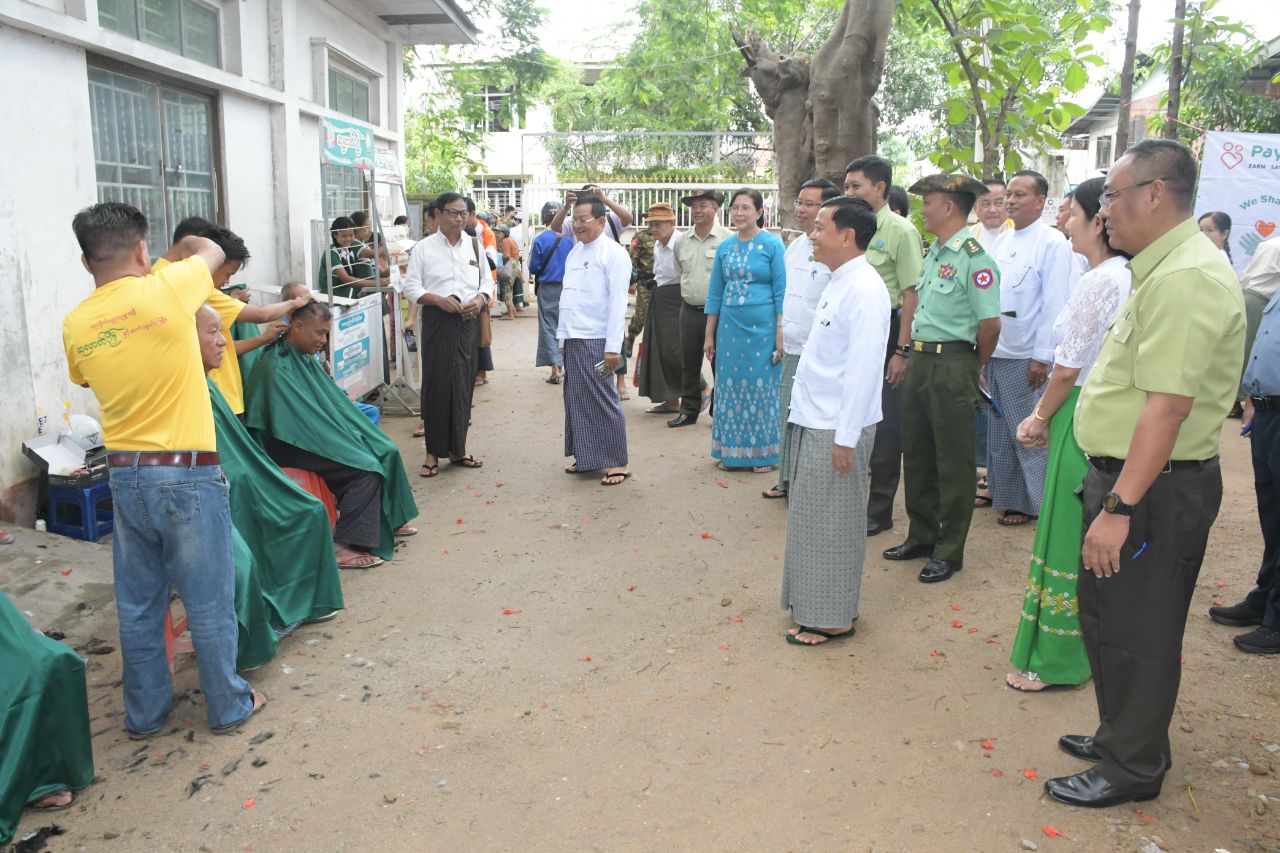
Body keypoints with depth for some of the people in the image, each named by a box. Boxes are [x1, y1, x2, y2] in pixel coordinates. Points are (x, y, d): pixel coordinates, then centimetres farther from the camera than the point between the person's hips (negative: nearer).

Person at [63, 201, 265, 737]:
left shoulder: (75, 326, 1)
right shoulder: (165, 291, -12)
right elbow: (211, 250, 6)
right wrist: (178, 252, 25)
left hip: (124, 474, 5)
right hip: (187, 473, -4)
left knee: (137, 602, 16)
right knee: (208, 598, 8)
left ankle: (145, 712, 30)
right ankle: (228, 707, 22)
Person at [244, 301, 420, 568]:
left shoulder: (305, 358, 9)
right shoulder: (277, 366, -21)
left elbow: (333, 402, 14)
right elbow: (302, 419, -23)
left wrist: (357, 433, 5)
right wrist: (347, 443, -19)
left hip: (318, 435, 9)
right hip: (291, 447, -9)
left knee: (385, 451, 3)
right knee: (366, 466, -21)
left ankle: (390, 521, 16)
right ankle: (348, 545, -16)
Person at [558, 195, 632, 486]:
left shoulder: (613, 254, -8)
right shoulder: (574, 252, 15)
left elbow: (618, 302, -13)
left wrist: (613, 347, -17)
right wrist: (563, 334, 11)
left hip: (596, 340, -7)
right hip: (573, 339, 7)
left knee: (602, 402, -3)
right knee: (576, 400, 12)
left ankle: (617, 463, 7)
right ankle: (586, 457, 23)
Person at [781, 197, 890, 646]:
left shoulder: (864, 290, -17)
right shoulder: (838, 283, 12)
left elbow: (863, 368, -21)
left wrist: (845, 438, -20)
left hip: (836, 429, -9)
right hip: (814, 421, 9)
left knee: (830, 523, 2)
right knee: (811, 518, 17)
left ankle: (832, 618, 16)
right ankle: (814, 603, 31)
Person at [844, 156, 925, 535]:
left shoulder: (900, 230, -9)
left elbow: (911, 295, -12)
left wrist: (902, 350, -16)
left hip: (883, 333, -6)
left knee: (884, 425, 2)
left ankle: (879, 510, 14)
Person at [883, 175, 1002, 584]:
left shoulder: (973, 256, -15)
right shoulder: (934, 252, 13)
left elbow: (990, 324, -18)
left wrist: (971, 368, -4)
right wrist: (913, 355, 12)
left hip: (951, 366, -9)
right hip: (919, 361, 9)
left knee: (953, 462, 2)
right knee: (917, 454, 16)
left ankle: (949, 551, 14)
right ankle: (922, 536, 31)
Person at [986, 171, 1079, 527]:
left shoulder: (1053, 243, -9)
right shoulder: (1001, 242, 12)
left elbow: (1054, 304, -13)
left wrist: (1042, 357, -16)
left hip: (1025, 357, -7)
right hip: (994, 352, 7)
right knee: (998, 428, 15)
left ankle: (1031, 502, 14)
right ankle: (1001, 492, 28)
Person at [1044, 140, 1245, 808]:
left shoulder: (1185, 277, -21)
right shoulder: (1164, 268, 13)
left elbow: (1168, 405, -28)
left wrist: (1119, 506, -27)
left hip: (1155, 487, -10)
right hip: (1127, 473, 10)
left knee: (1135, 632, 5)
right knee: (1106, 617, 21)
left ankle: (1131, 767, 22)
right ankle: (1121, 736, 39)